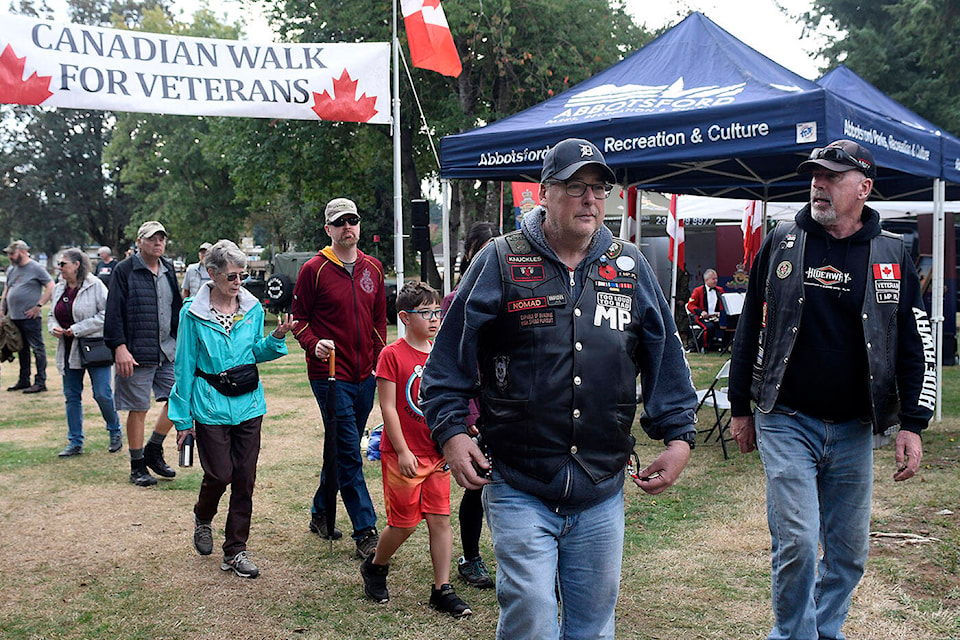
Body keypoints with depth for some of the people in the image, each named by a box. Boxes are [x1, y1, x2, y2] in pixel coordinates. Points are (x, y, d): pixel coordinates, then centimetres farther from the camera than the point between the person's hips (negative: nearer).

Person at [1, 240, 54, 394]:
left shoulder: (36, 268, -5)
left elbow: (51, 287, -10)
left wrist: (38, 306, -14)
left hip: (30, 317, -8)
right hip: (14, 317, 8)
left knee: (37, 349, -4)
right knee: (22, 350, 15)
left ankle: (40, 382, -2)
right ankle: (24, 380, 23)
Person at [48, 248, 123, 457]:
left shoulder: (94, 285, -10)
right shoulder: (59, 288, 10)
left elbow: (107, 314, -16)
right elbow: (52, 315, 21)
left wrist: (77, 329, -18)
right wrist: (54, 327, -3)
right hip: (68, 350, 6)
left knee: (102, 394, -6)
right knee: (71, 396, 8)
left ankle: (115, 432, 17)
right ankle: (75, 442, 17)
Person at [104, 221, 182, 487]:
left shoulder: (168, 269, 12)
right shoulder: (125, 271, -6)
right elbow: (114, 312, -10)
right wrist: (119, 347, -17)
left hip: (168, 350, 6)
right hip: (136, 353, -6)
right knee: (138, 409, 1)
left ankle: (153, 451, 23)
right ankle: (137, 466, 15)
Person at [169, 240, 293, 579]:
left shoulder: (252, 308, 4)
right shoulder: (193, 313, -6)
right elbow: (184, 366, -3)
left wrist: (276, 338, -6)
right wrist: (182, 417, -3)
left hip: (249, 402, 4)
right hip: (211, 405, -3)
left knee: (245, 478, 5)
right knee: (219, 475, -3)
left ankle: (235, 551, 17)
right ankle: (203, 519, 32)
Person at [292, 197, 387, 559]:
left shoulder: (372, 268, 11)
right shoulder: (314, 269, -5)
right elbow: (299, 318, -1)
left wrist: (379, 360, 10)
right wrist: (313, 345, -19)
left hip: (365, 375, 6)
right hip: (329, 373, -6)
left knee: (344, 451, 14)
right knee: (348, 455, -6)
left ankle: (321, 514, 31)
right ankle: (366, 532, 0)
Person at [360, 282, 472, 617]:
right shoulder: (392, 355, -10)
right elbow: (388, 407, -12)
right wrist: (402, 451, -15)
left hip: (437, 454, 5)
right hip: (402, 455, -5)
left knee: (440, 520, 5)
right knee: (404, 523, 4)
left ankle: (442, 589, 14)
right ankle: (374, 567, 30)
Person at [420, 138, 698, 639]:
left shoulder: (630, 268, 8)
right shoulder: (500, 262, -3)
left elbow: (666, 357, 12)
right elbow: (450, 358, -1)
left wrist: (678, 436, 5)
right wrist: (451, 431, -11)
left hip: (602, 494, 4)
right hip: (518, 489, -3)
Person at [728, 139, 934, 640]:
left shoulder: (891, 255, 3)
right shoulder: (782, 243, 2)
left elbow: (916, 345, 6)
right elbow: (750, 326, 7)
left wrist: (913, 425, 0)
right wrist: (741, 408, 7)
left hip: (854, 430, 2)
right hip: (786, 422, -1)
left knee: (849, 548, 10)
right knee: (796, 542, -7)